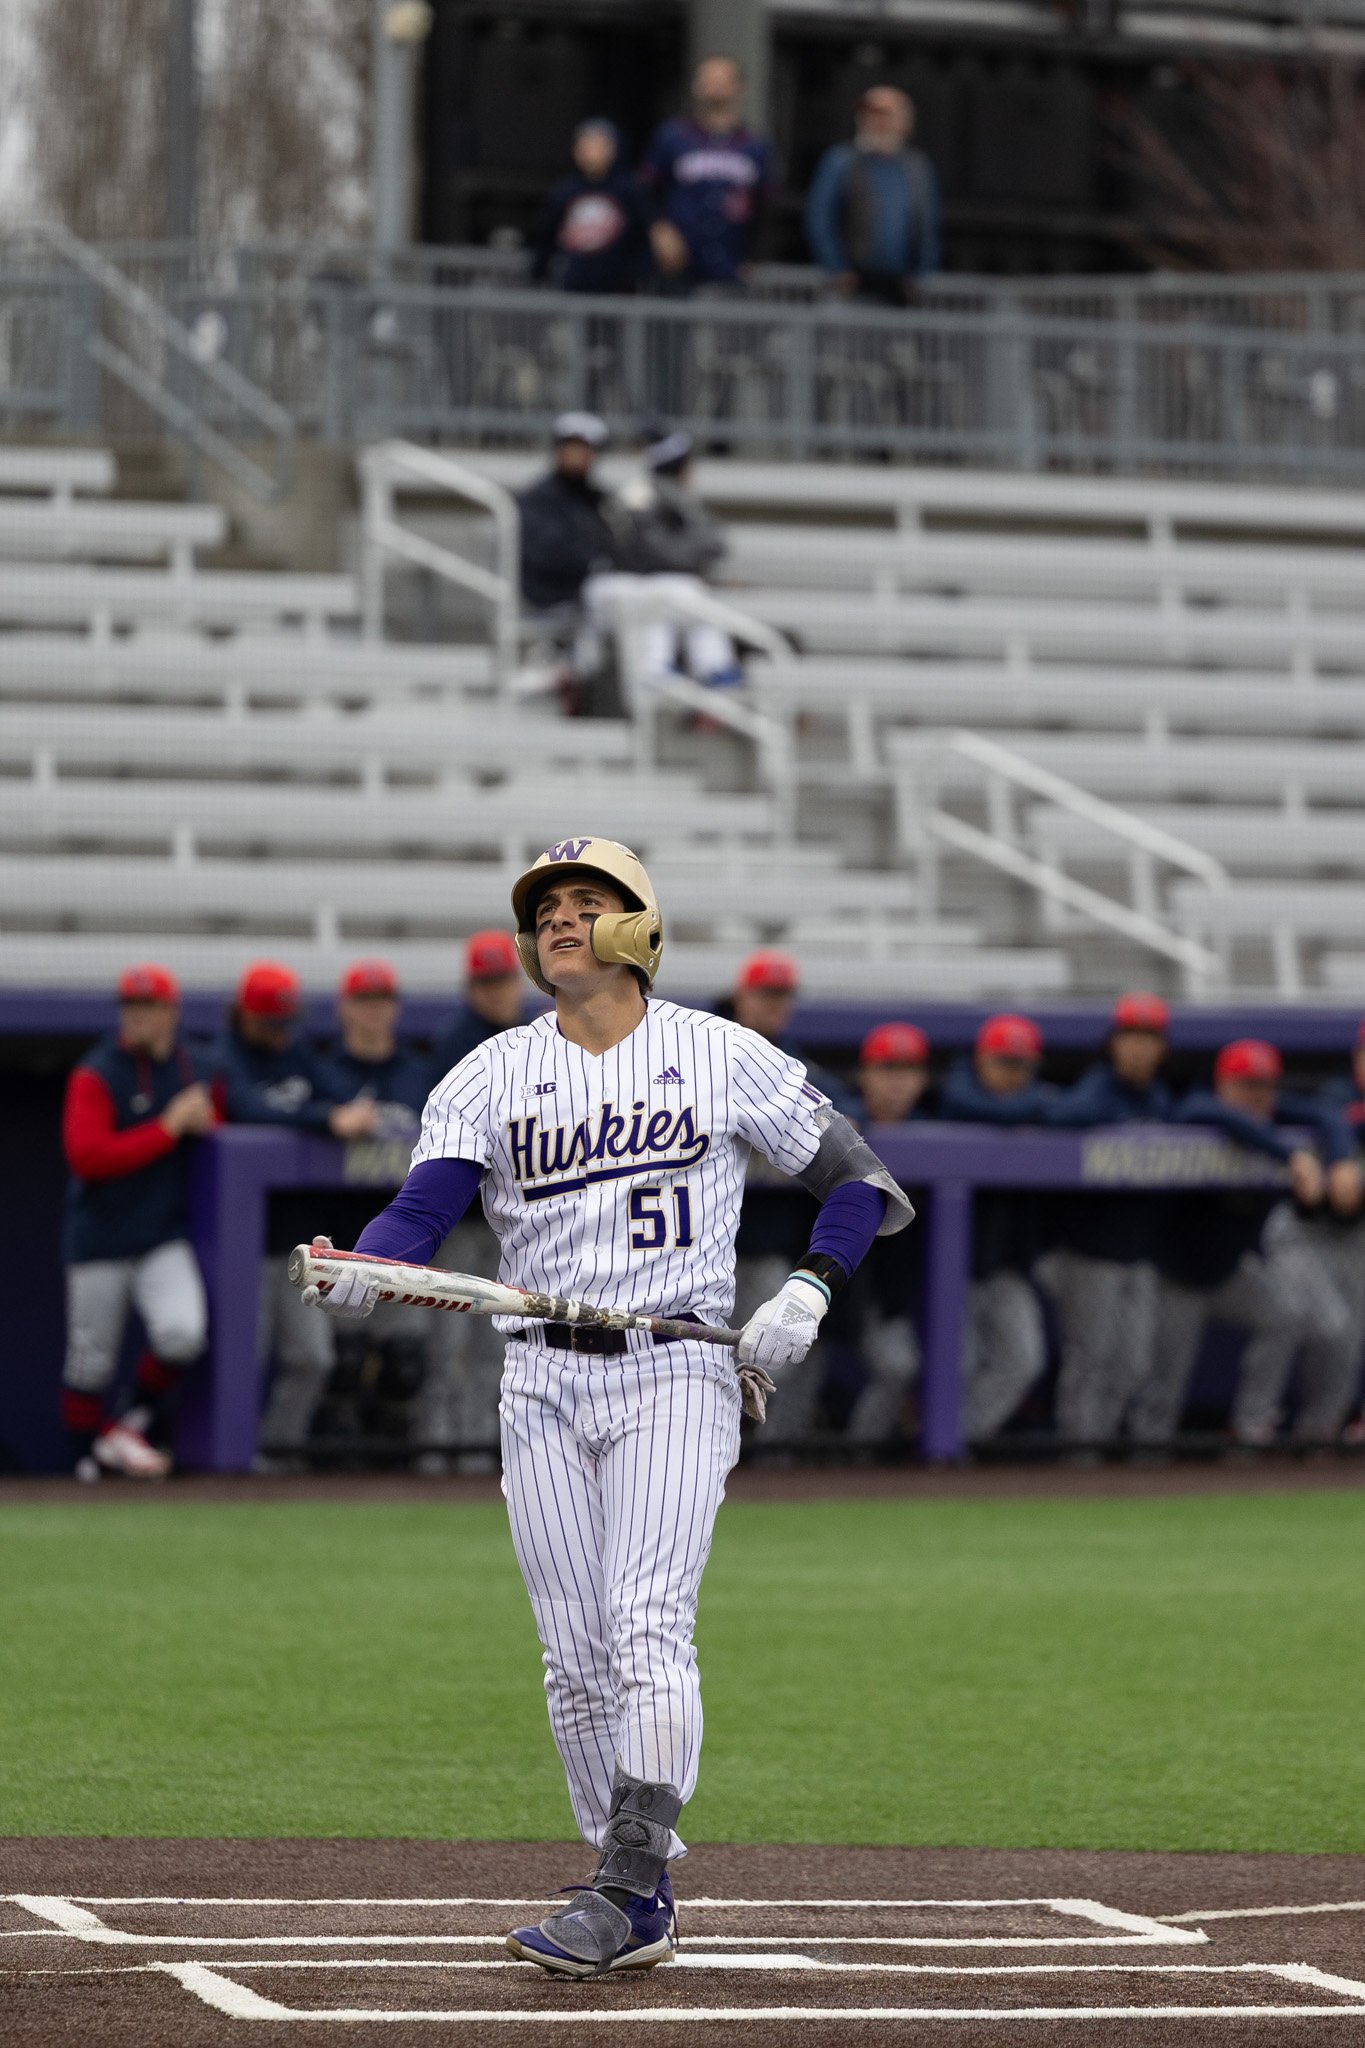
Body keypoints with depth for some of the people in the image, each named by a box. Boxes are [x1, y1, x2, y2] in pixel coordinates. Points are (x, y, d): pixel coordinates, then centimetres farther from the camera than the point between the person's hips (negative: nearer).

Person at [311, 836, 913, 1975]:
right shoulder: (495, 1074, 9)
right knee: (576, 1660, 2)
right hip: (544, 1386, 4)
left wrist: (808, 1294, -9)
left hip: (676, 1375, -4)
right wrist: (363, 1272, -25)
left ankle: (626, 1894, -22)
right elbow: (424, 1206, -4)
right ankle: (643, 1900, 12)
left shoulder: (722, 1057, 3)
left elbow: (860, 1180, 7)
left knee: (649, 1628, -17)